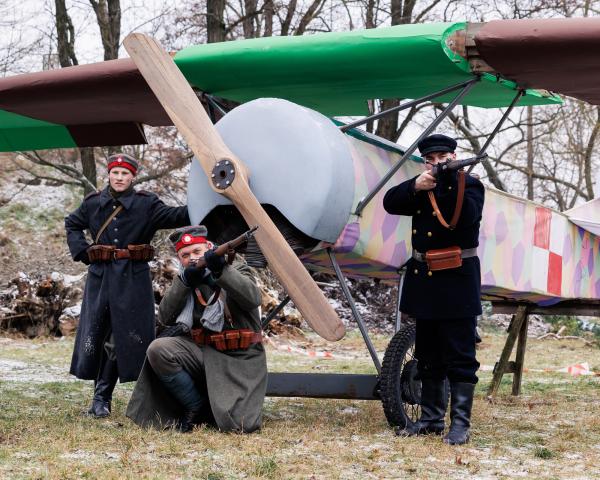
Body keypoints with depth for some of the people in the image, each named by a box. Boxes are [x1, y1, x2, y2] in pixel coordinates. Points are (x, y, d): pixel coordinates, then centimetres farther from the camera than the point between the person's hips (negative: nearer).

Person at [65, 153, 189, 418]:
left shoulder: (146, 204, 0)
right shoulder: (93, 203, 8)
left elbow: (174, 216, -15)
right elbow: (72, 225, 24)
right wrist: (82, 252, 10)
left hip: (133, 279, -2)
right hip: (100, 277, 2)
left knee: (133, 336, -3)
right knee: (98, 335, 3)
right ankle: (101, 398, 13)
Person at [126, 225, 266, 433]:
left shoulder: (236, 269, 2)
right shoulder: (183, 281, 12)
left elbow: (253, 298, -20)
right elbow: (164, 319, -2)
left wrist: (222, 270, -31)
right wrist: (184, 281, -13)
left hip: (239, 362, -3)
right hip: (203, 352, 3)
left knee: (241, 424, -21)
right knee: (158, 350, -25)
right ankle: (195, 406, -6)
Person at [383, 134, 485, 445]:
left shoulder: (470, 185, -1)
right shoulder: (421, 188, 14)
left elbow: (467, 217, -19)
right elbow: (390, 203, -1)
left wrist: (450, 182, -29)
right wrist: (416, 186, -17)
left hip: (456, 282, -6)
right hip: (423, 279, 6)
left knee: (460, 358, -5)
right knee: (428, 358, 12)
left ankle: (460, 424, -2)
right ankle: (431, 419, 21)